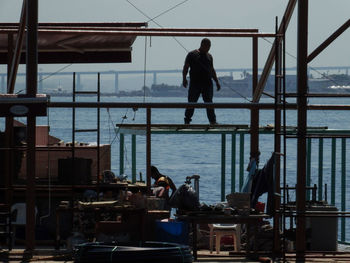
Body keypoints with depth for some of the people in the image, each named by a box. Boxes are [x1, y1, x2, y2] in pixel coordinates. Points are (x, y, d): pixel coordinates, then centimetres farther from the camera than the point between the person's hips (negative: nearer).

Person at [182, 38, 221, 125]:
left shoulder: (209, 56, 17)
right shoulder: (192, 55, 3)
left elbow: (212, 70, 25)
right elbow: (185, 68, 0)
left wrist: (217, 82, 20)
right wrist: (184, 79, -13)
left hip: (207, 84, 3)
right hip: (194, 83, -3)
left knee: (209, 103, -2)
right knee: (191, 103, -2)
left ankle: (213, 121, -2)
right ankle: (187, 121, 5)